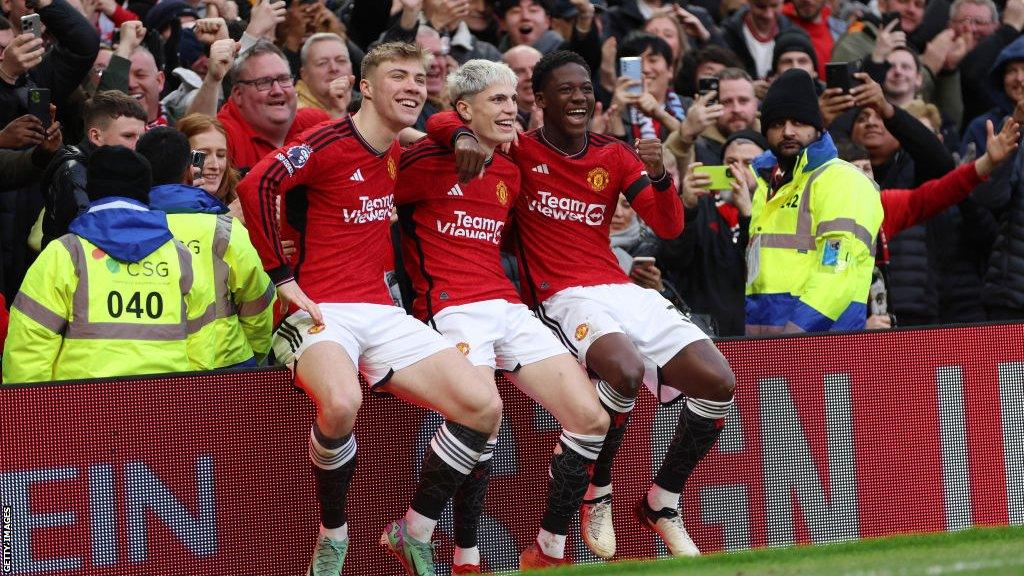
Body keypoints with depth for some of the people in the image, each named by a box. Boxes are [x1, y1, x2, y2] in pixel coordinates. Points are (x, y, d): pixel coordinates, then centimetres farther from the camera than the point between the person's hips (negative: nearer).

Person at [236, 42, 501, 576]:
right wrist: (282, 276, -19)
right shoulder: (327, 143, -9)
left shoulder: (399, 155, 13)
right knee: (341, 402, -39)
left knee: (484, 406, -8)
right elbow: (255, 186, -23)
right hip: (321, 312, -7)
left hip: (381, 312, 7)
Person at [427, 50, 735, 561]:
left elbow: (668, 227, 8)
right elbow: (440, 121, 1)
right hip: (566, 298, -5)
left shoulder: (614, 156, 14)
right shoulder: (520, 150, 4)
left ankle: (662, 502, 8)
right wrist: (463, 135, -22)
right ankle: (597, 492, -12)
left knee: (718, 384, -12)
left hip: (624, 290, 5)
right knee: (626, 371, -37)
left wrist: (660, 175, -11)